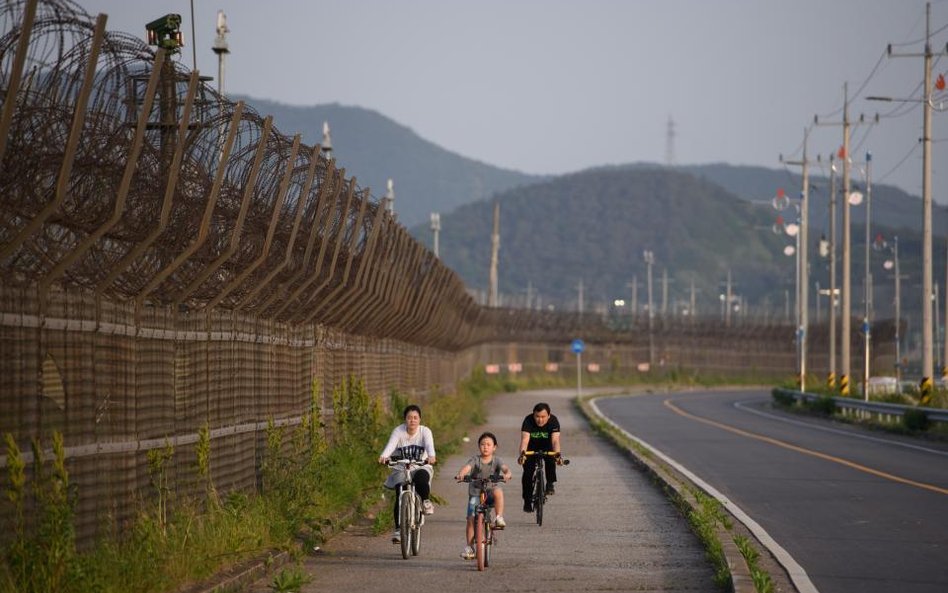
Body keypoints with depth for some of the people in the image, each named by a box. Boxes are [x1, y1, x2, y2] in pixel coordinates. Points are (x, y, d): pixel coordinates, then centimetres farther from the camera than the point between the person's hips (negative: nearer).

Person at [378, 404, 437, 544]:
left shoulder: (425, 431, -8)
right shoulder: (398, 431, -8)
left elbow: (429, 445, -26)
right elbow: (391, 445, -25)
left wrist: (431, 456, -49)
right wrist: (384, 456, -46)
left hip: (421, 466, -1)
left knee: (421, 479, -36)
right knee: (400, 496, -17)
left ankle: (426, 501, -7)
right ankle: (398, 529, -8)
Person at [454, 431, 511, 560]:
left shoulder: (496, 460, -1)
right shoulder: (475, 460, -2)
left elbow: (505, 468, -19)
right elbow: (467, 467, -20)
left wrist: (507, 474, -43)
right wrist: (460, 474, -43)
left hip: (490, 492, 0)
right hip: (475, 493, 0)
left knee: (498, 491, -35)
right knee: (471, 519, -10)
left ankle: (499, 518, -26)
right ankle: (469, 547, 2)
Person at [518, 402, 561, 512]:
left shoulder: (553, 421, -28)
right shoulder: (528, 421, -29)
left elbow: (555, 440, -39)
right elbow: (525, 439, -41)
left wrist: (557, 454, -58)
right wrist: (522, 453, -59)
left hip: (547, 446, 0)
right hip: (532, 447, 0)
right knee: (528, 471, -13)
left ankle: (550, 484, -13)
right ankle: (527, 501, -1)